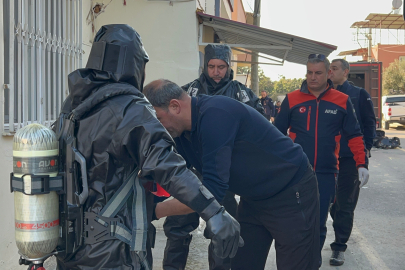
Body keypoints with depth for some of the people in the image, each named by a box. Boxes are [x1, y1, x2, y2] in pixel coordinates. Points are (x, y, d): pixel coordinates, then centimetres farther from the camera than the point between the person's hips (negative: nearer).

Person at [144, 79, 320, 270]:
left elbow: (212, 190, -35)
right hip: (254, 199, 8)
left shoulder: (214, 114, -31)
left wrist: (155, 210, -30)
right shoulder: (181, 132, -3)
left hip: (291, 194, -8)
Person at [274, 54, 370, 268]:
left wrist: (361, 164, -2)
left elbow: (354, 136, 7)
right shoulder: (291, 99, 0)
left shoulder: (342, 101, 2)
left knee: (319, 222, 9)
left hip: (326, 174, 0)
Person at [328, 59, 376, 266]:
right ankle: (341, 235, 32)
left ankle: (339, 246, 4)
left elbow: (369, 123, 1)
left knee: (345, 203, -2)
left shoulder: (359, 94, 1)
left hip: (351, 157, -4)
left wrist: (366, 148, -7)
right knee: (333, 201, 13)